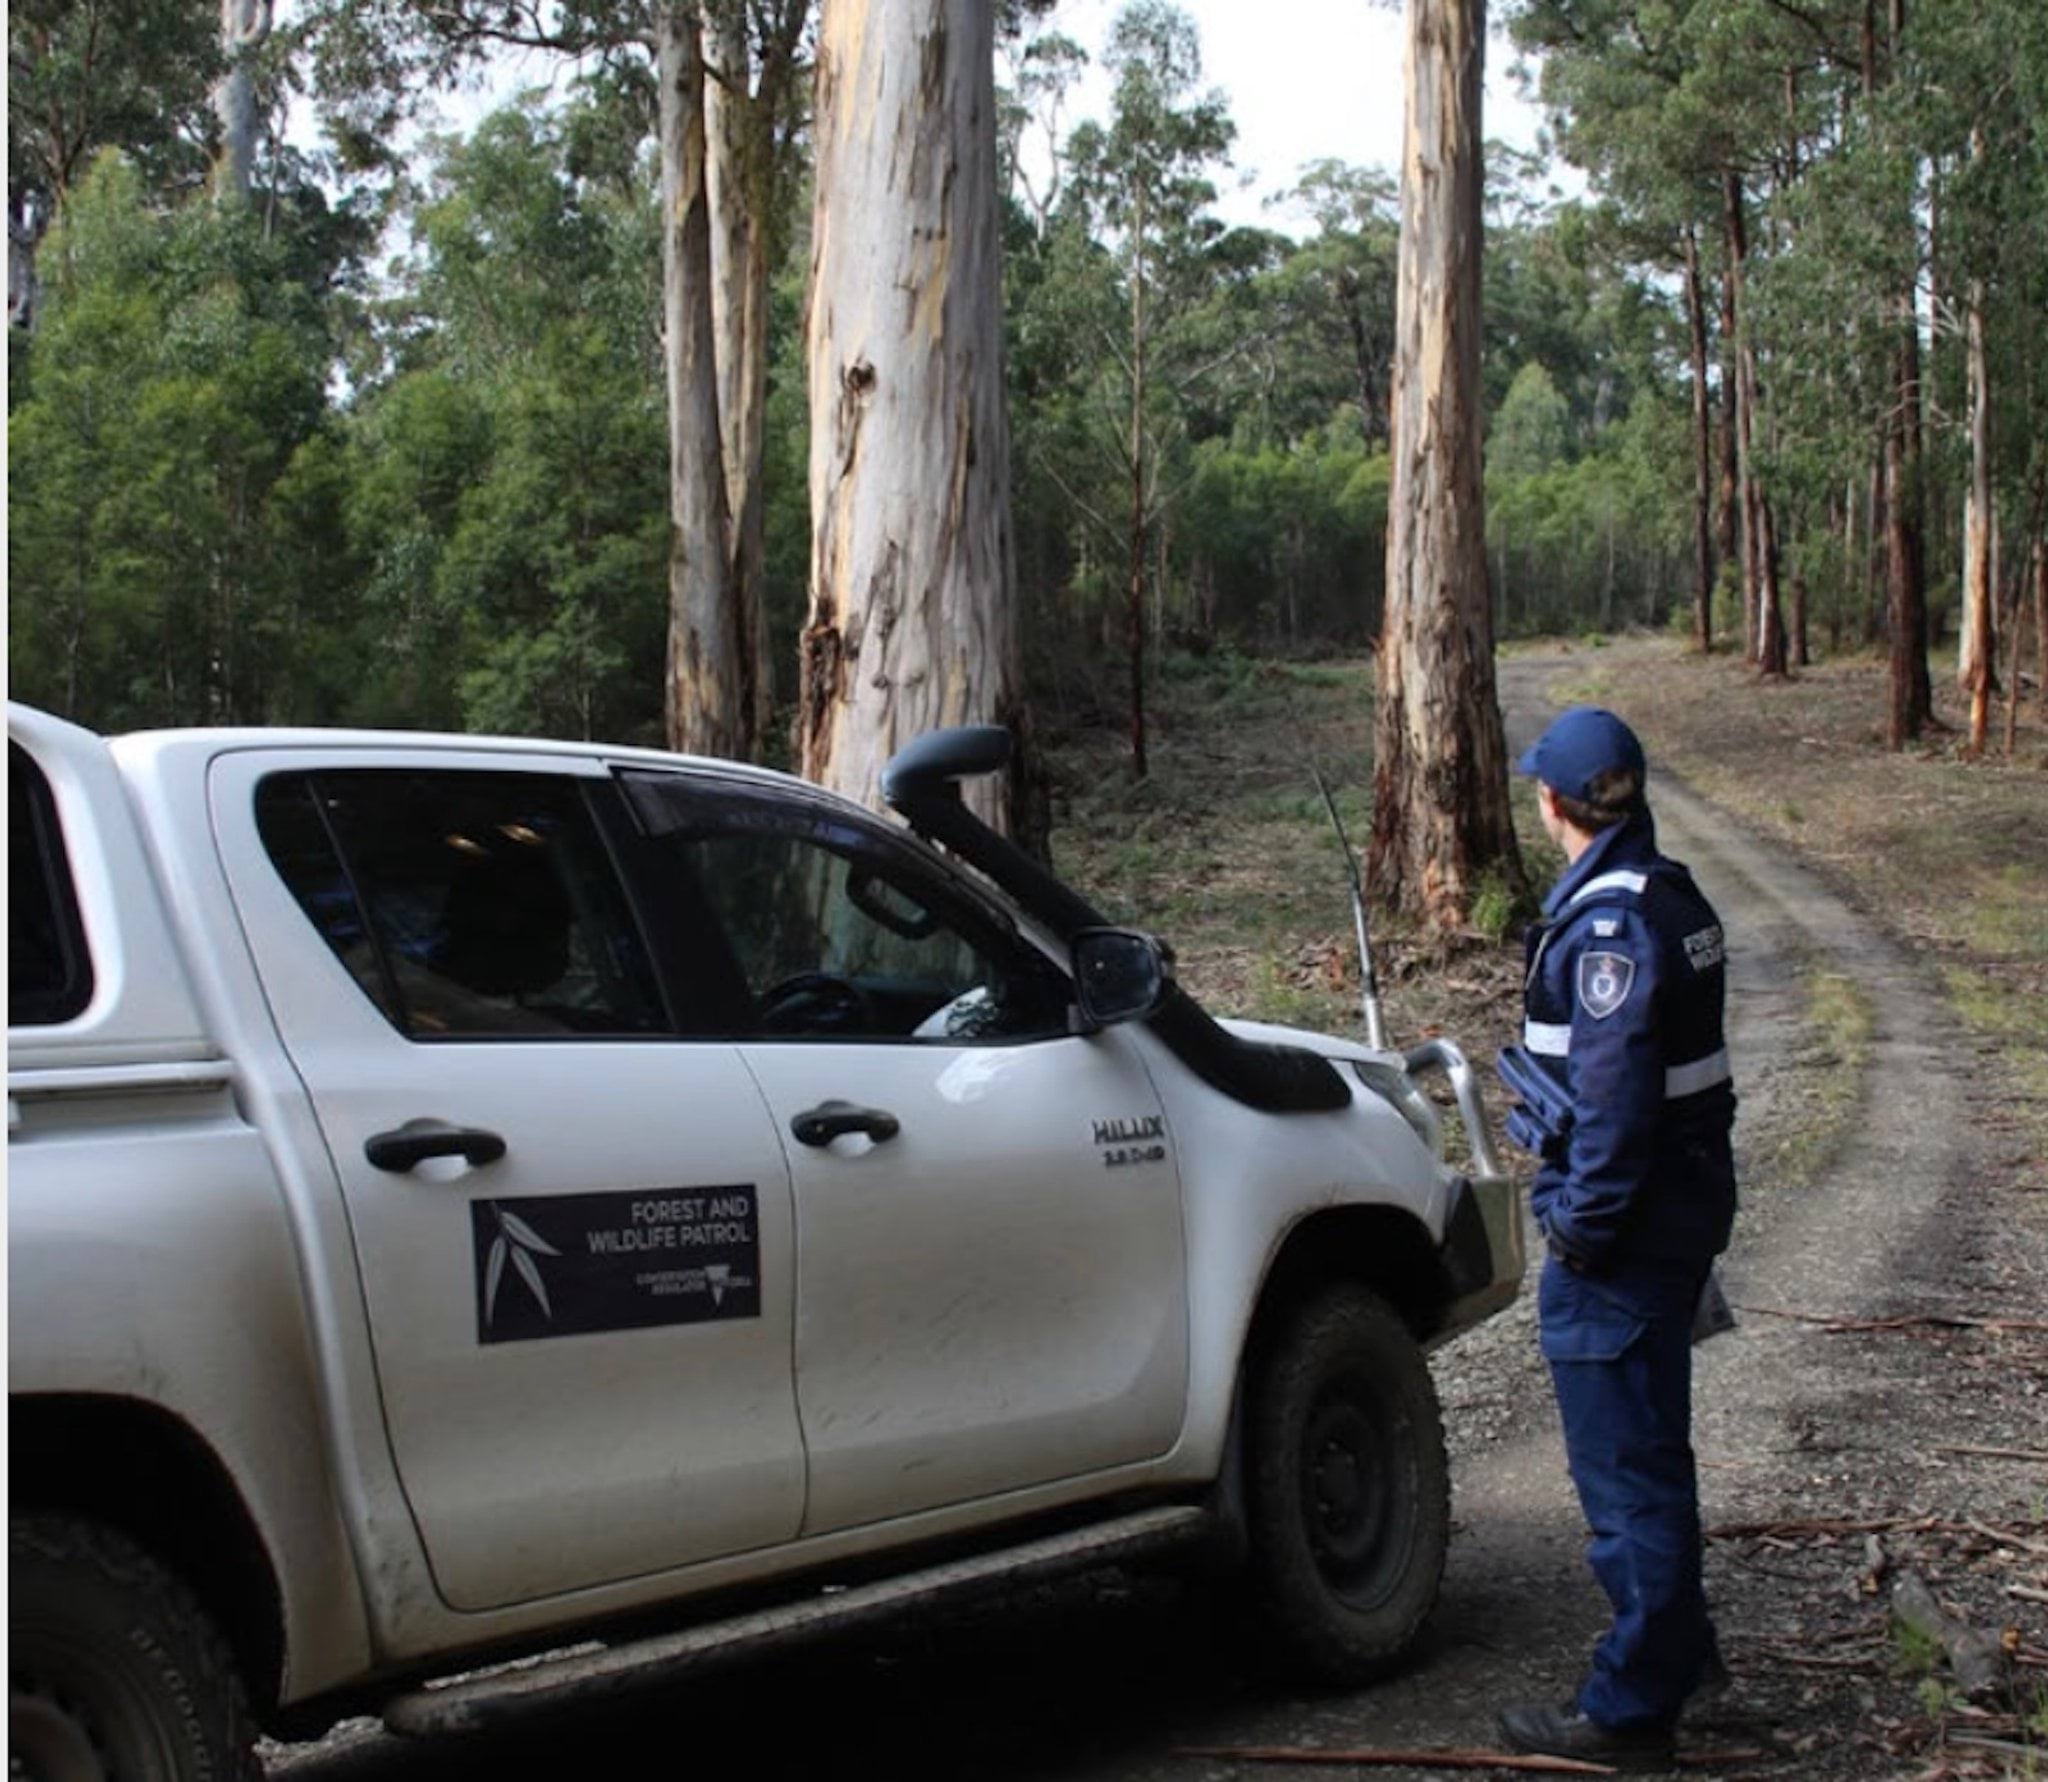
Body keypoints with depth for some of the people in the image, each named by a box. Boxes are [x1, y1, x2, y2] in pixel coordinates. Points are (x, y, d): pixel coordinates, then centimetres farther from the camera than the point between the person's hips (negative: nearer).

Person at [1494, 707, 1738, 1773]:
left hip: (1625, 1227, -10)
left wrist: (1581, 1224, -18)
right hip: (1682, 1202, 10)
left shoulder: (1609, 923, -20)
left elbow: (1616, 1093, -24)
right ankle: (1678, 1651, 36)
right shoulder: (1670, 898, 10)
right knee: (1648, 1446, 22)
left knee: (1623, 1458, -1)